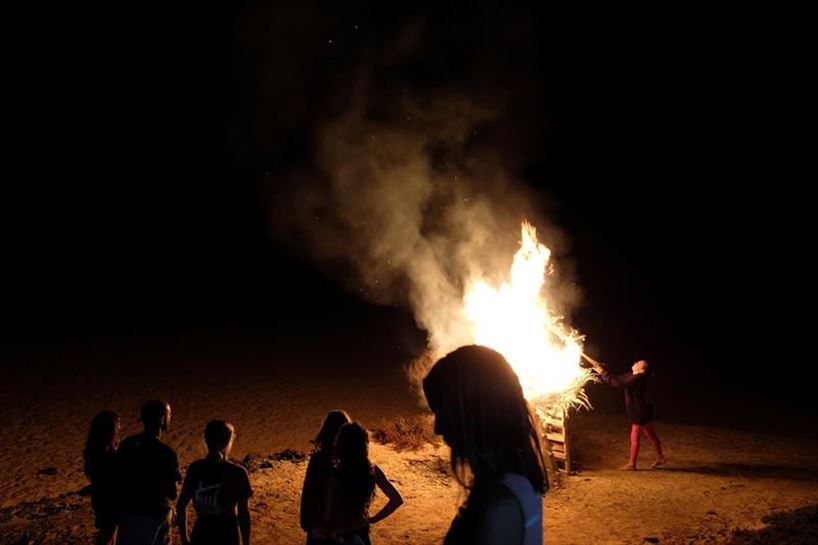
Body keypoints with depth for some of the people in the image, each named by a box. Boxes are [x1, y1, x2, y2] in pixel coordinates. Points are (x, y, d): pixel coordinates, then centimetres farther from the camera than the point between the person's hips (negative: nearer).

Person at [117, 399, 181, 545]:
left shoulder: (126, 444, -4)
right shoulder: (165, 453, -21)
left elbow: (118, 477, 4)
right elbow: (172, 494, -17)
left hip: (128, 512, 5)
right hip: (154, 516, -5)